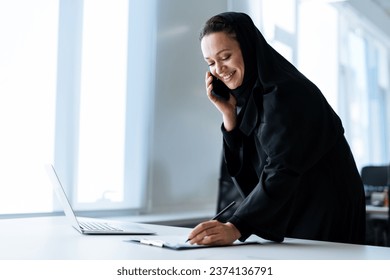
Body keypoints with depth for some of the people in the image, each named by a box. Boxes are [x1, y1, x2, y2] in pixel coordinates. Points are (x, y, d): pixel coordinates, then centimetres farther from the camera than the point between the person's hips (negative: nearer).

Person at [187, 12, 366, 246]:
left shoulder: (285, 92, -21)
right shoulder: (248, 95, 3)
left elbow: (282, 170, -31)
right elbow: (244, 169, 2)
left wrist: (235, 228, -39)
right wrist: (228, 114, -10)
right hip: (286, 213, 7)